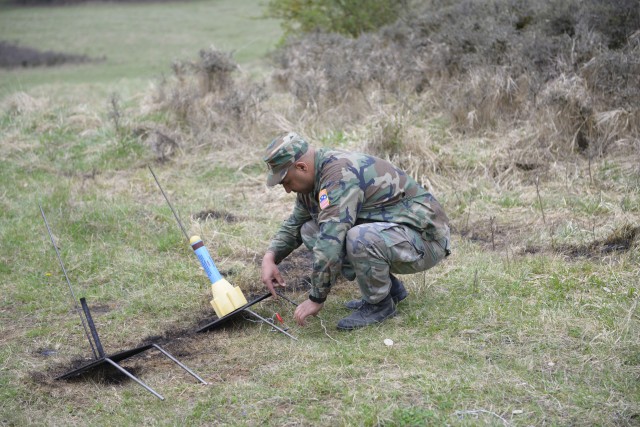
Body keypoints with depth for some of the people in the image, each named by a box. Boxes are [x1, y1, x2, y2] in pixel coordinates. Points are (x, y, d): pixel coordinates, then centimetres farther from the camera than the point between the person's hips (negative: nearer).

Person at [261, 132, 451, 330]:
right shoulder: (315, 176, 4)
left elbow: (330, 245, -31)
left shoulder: (340, 176, -26)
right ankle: (390, 288, 9)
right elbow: (294, 224, 20)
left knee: (358, 239, -37)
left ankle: (380, 303, -8)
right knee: (310, 231, 4)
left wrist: (316, 299, -22)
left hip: (424, 238, -10)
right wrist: (270, 257, 3)